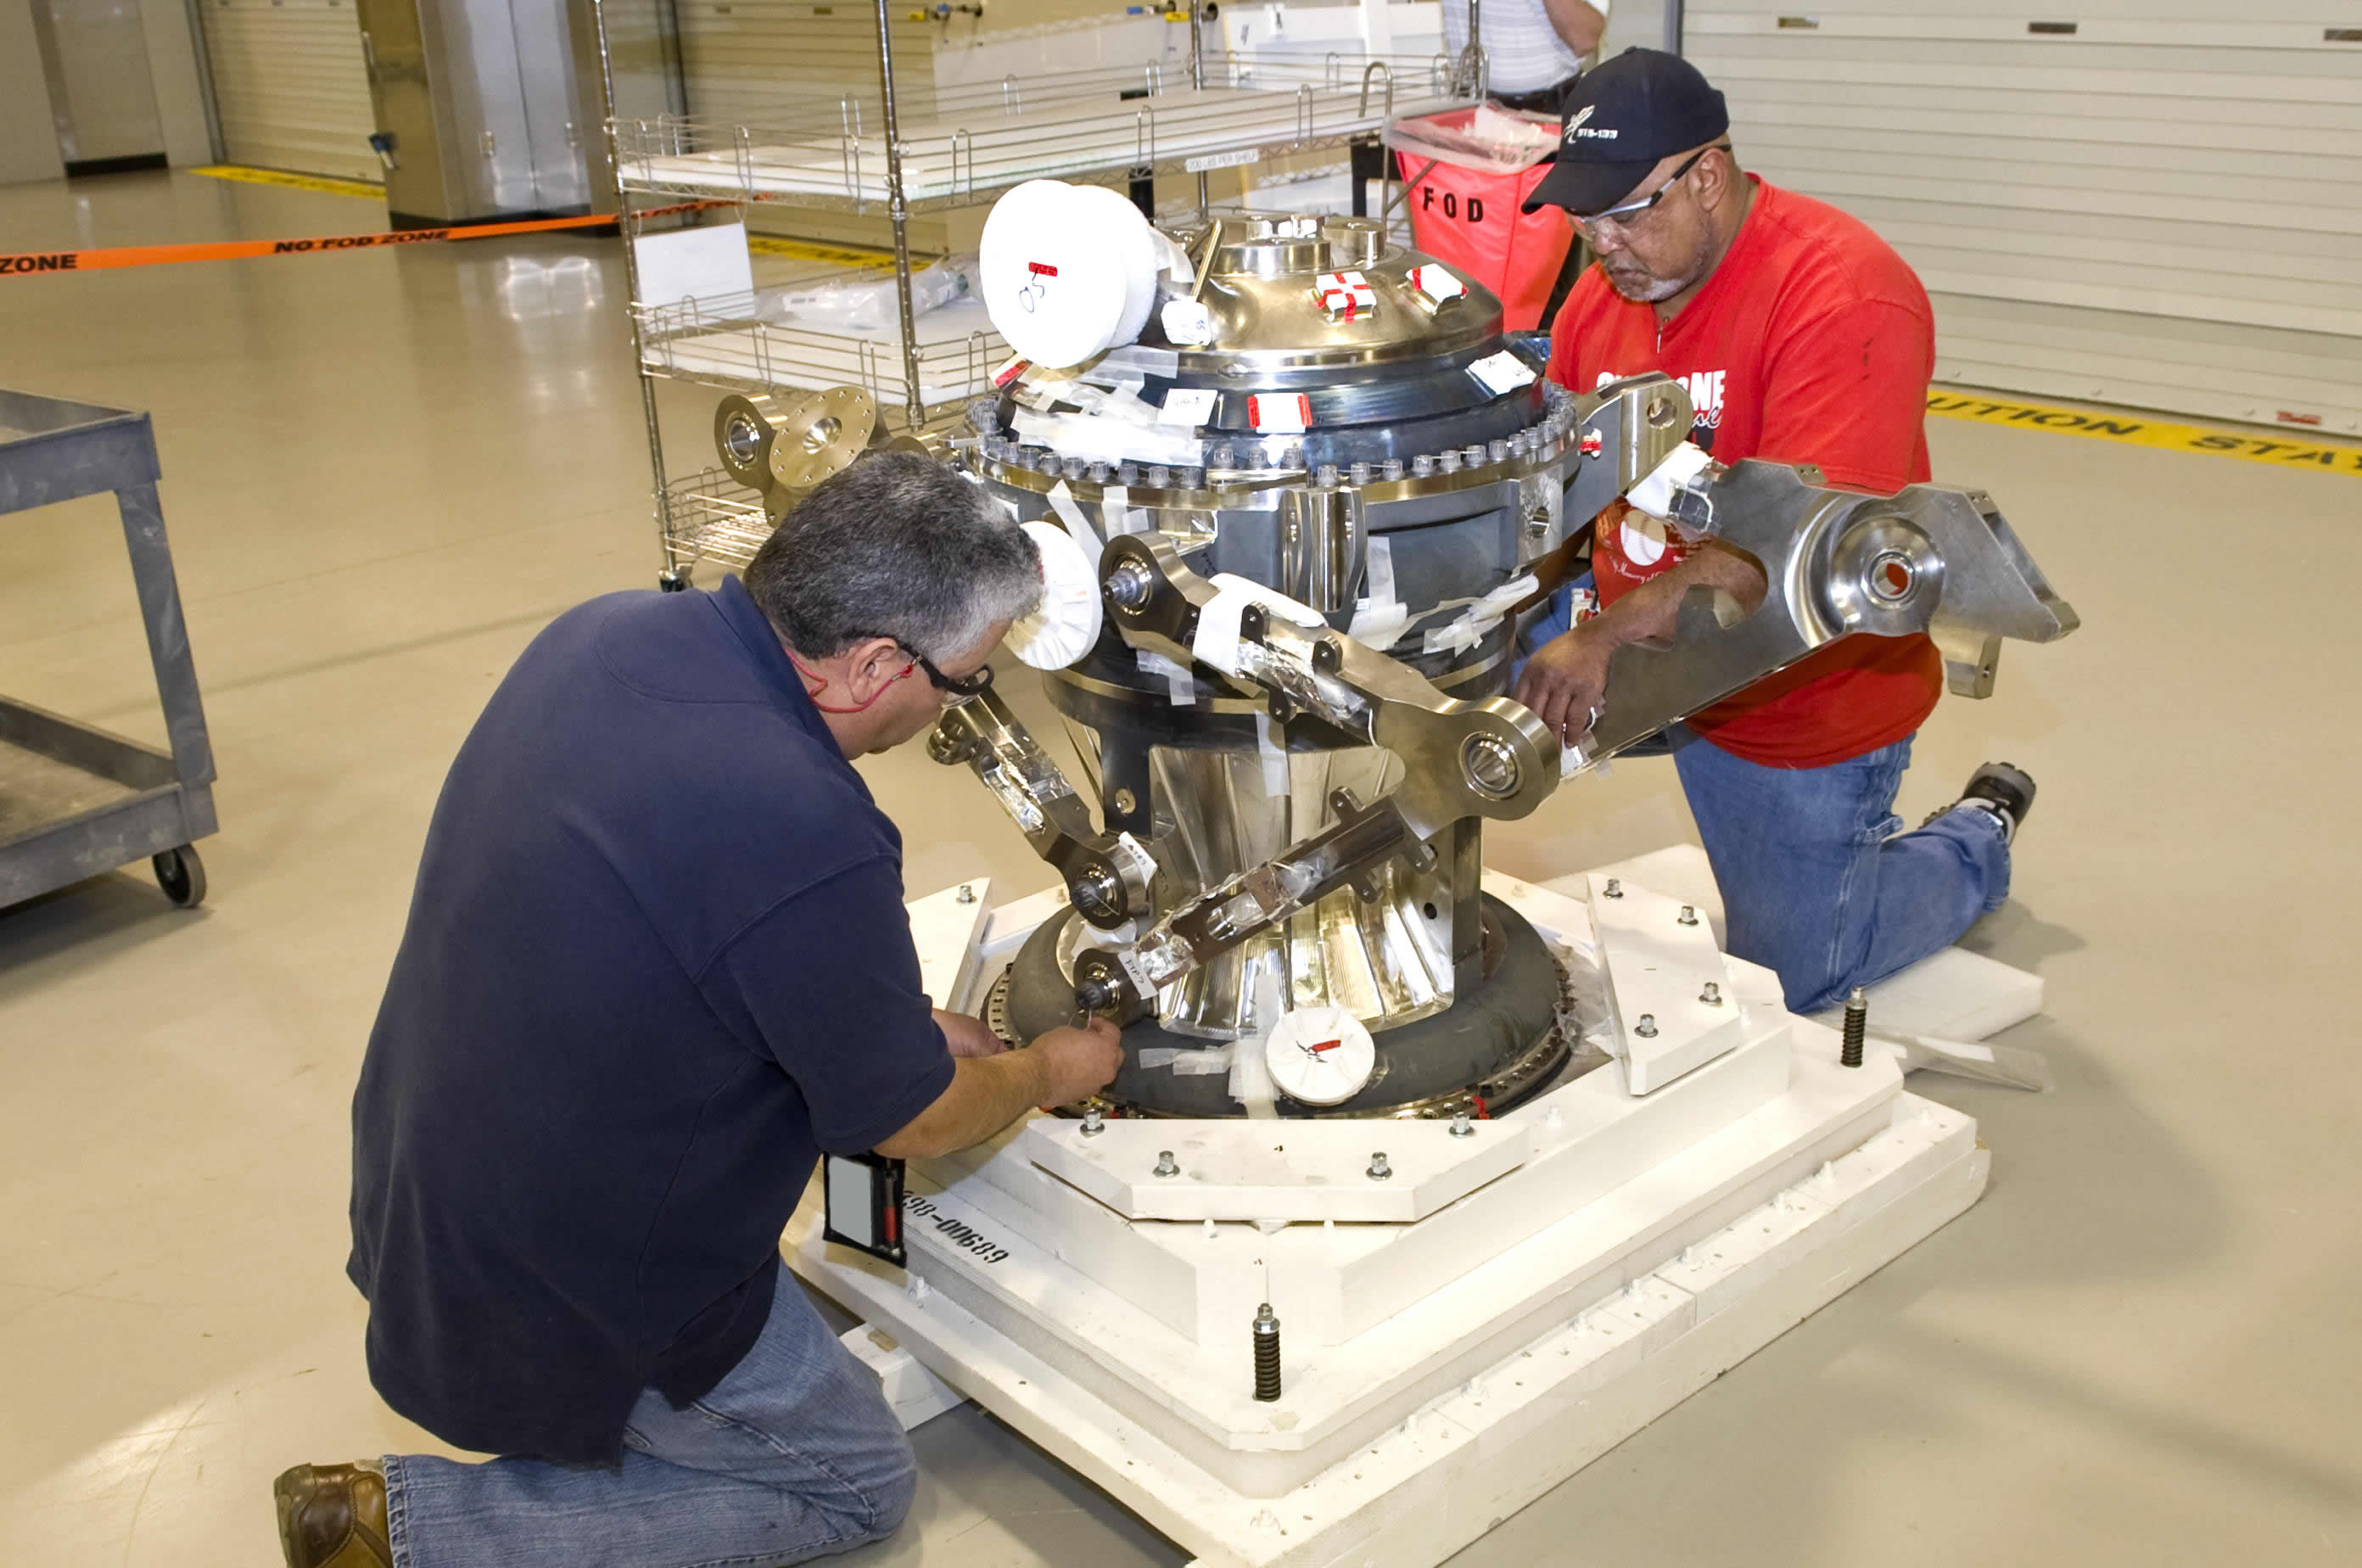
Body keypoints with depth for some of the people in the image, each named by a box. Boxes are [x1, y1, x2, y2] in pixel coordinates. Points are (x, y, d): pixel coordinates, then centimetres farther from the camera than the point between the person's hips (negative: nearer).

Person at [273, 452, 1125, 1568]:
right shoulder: (810, 839, -33)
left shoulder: (604, 630, -8)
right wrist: (1048, 1074, 7)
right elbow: (915, 1124, -14)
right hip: (554, 1292, -8)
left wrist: (897, 1022, 12)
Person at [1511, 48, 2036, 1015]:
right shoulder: (1604, 292, -2)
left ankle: (1979, 838, 31)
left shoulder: (1844, 294, -25)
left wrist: (1607, 637, -43)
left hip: (1807, 708, -6)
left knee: (1791, 980, 9)